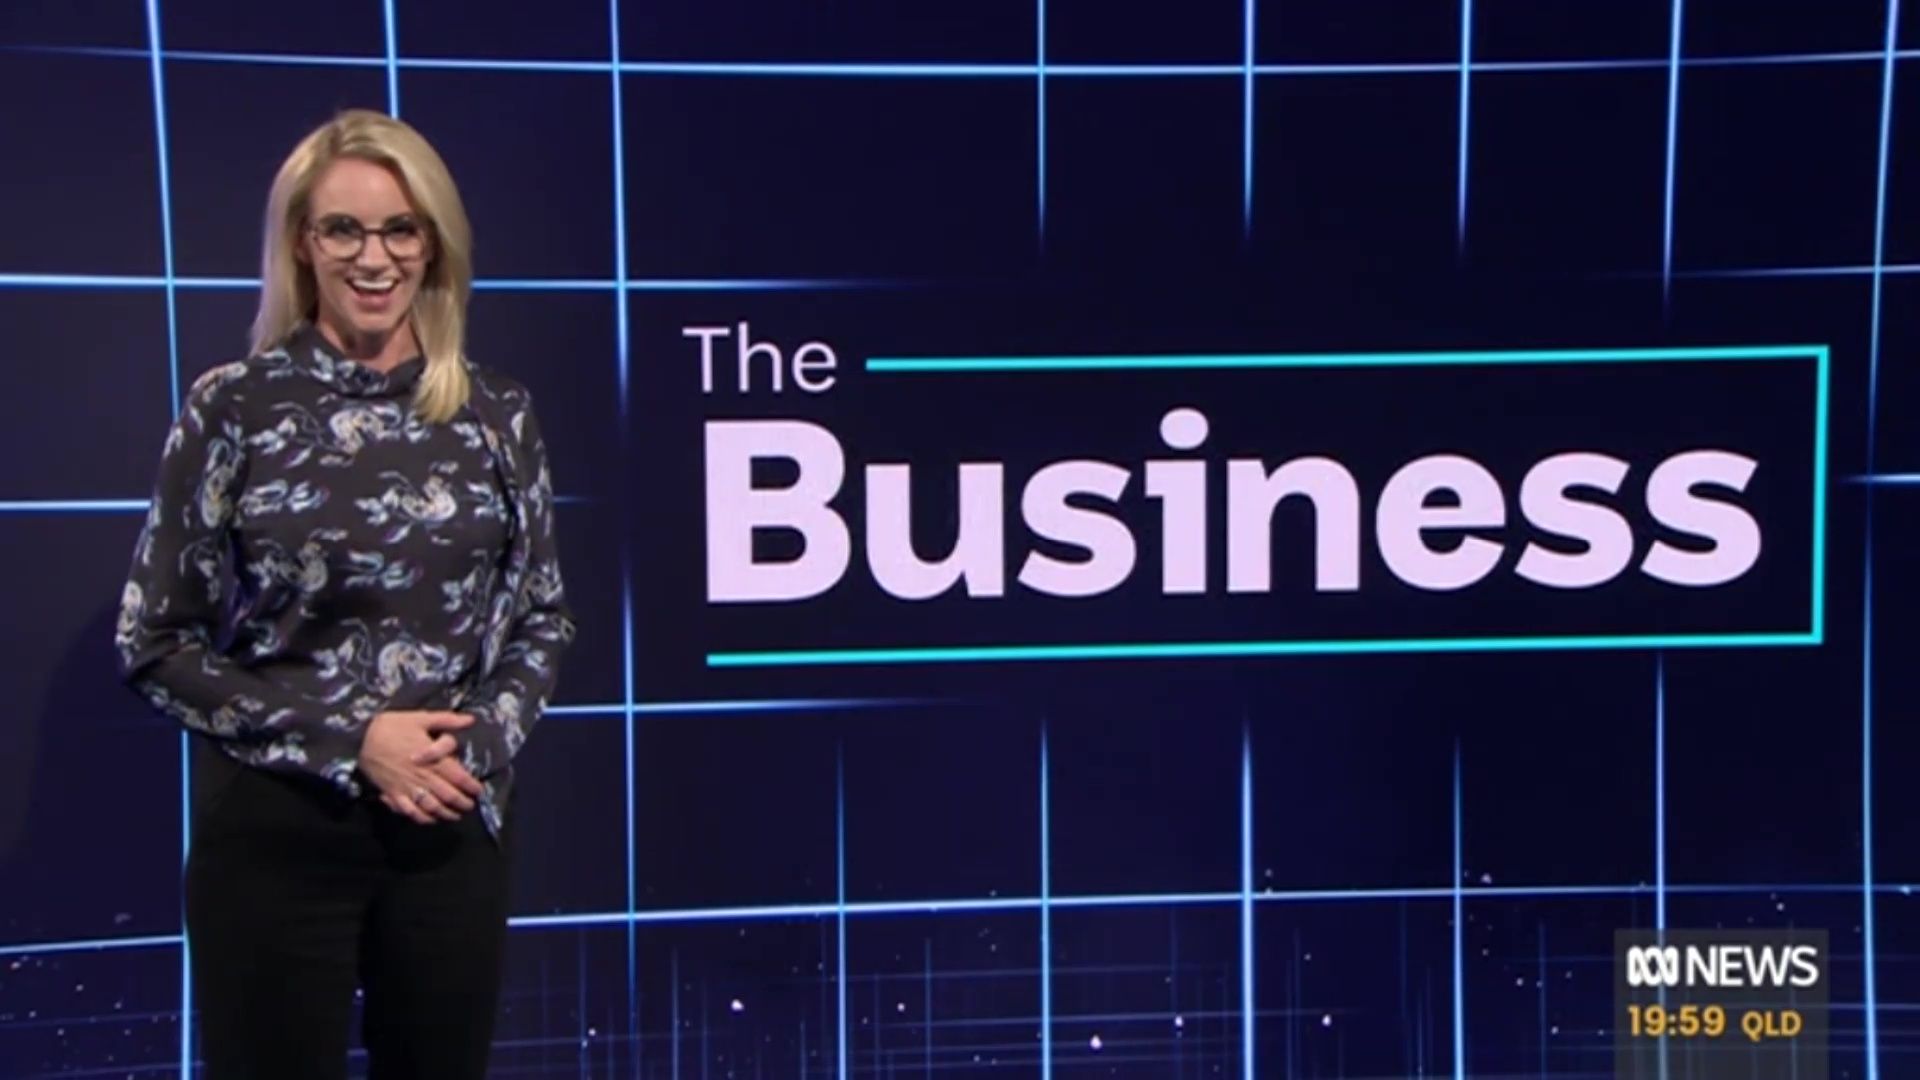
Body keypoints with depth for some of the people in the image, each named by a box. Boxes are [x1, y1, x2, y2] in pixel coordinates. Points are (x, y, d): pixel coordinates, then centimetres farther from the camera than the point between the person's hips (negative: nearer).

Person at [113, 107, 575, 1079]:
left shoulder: (494, 411, 2)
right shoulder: (232, 408, -5)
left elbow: (542, 615, 8)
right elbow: (156, 642, -4)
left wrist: (478, 745, -9)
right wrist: (346, 739, -13)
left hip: (454, 825, 3)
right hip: (275, 833, -2)